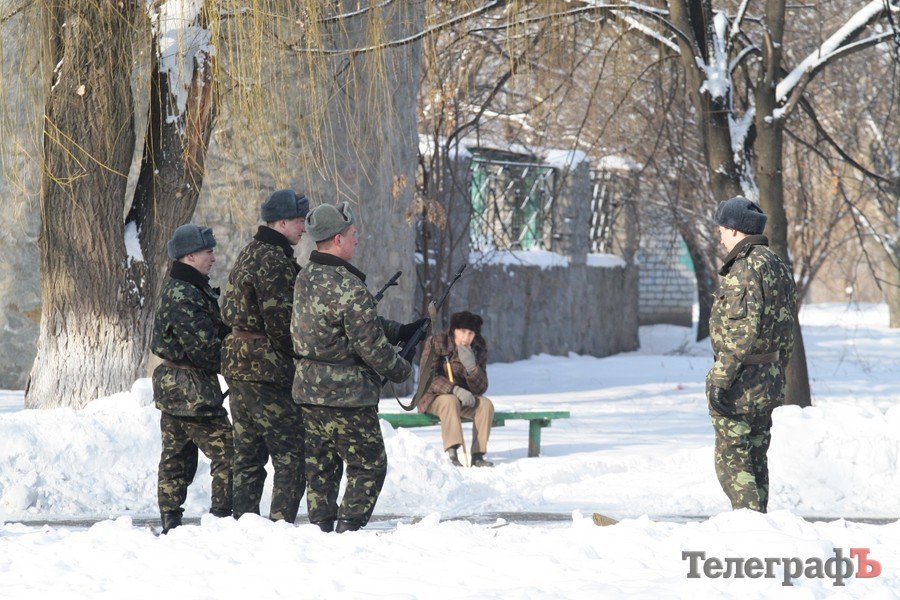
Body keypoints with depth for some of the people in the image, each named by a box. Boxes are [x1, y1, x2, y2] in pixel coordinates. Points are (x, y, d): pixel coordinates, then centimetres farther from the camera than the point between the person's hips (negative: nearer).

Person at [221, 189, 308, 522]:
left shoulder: (248, 254, 16)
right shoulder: (275, 261, -15)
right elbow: (281, 323, -18)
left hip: (236, 366, 10)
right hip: (267, 370, -10)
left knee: (248, 456, 14)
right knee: (292, 455, -6)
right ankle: (281, 526, -11)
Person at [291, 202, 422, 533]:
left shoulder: (305, 278, 7)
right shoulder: (348, 287, -21)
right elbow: (370, 343, -18)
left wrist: (399, 331, 14)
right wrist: (400, 370, -2)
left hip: (308, 391, 8)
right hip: (346, 394, -8)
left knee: (320, 468, 15)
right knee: (368, 467, 4)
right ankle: (348, 530, -2)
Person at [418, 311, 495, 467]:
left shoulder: (479, 349, -3)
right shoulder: (436, 343, -14)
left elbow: (481, 389, -7)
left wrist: (471, 367, -28)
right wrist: (455, 390, -35)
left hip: (464, 398, 4)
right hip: (433, 397, -4)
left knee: (486, 404, -22)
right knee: (450, 401, -36)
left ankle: (477, 456, -24)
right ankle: (452, 455, -46)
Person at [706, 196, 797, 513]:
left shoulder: (747, 267, -16)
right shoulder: (779, 266, 14)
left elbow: (743, 329, -22)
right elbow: (787, 331, 19)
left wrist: (720, 379, -21)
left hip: (742, 383, -10)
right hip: (770, 384, 10)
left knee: (732, 462, -6)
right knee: (755, 460, 16)